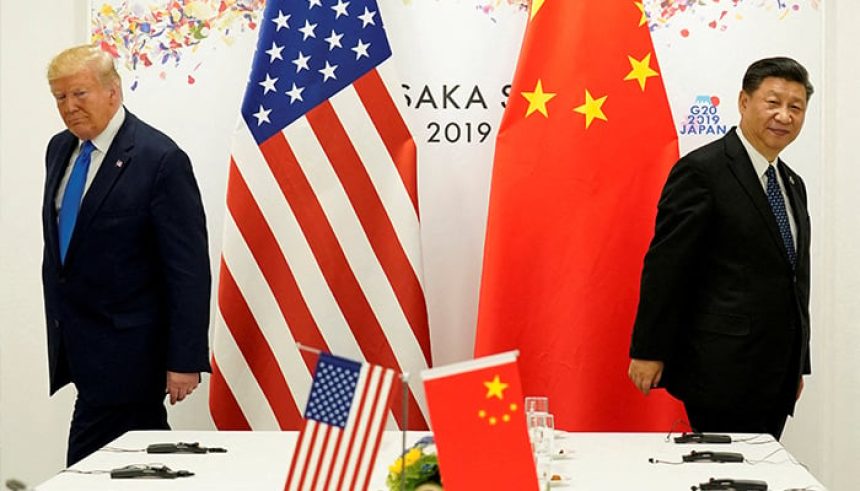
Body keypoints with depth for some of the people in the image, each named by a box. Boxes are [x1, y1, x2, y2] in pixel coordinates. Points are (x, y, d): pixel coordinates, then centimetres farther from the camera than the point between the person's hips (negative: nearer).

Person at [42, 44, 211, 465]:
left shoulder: (160, 159, -15)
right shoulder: (60, 149, 8)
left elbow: (189, 268, -16)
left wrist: (185, 359, -18)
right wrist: (58, 328, 19)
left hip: (125, 348, -7)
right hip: (74, 342, 7)